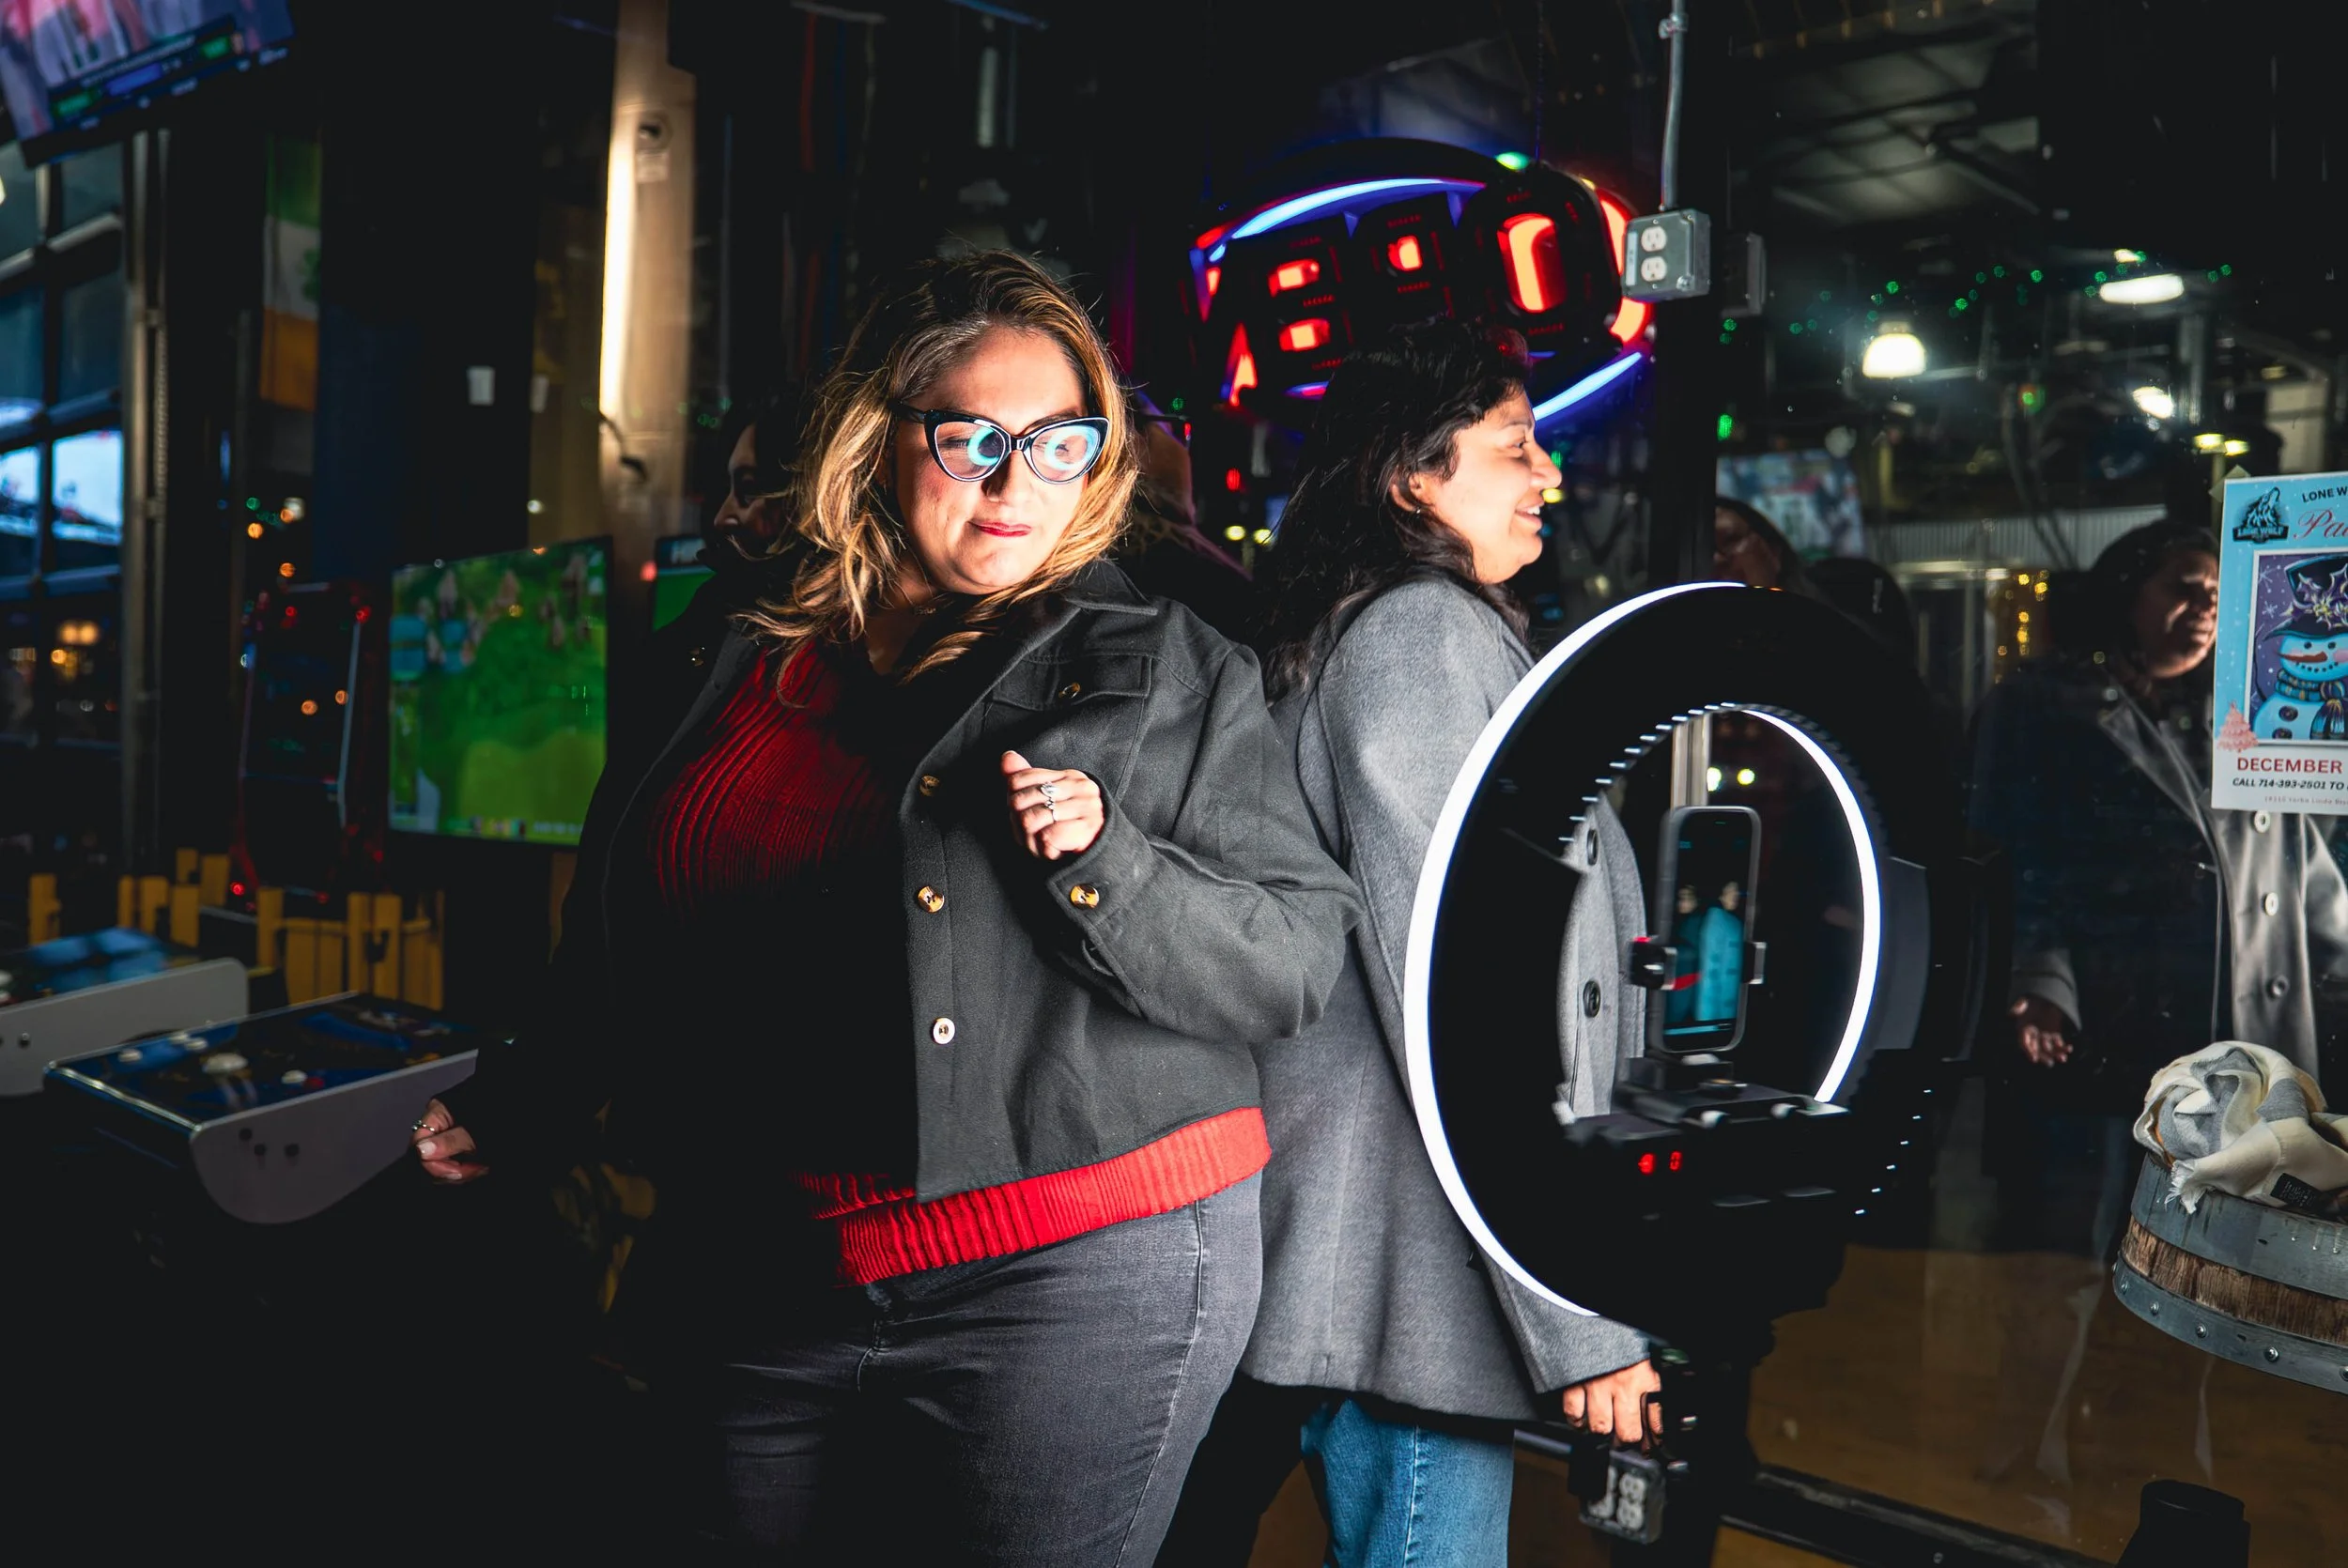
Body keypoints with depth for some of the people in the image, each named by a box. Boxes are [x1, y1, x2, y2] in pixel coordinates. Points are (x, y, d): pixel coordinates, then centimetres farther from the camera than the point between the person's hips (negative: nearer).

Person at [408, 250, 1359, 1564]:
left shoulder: (1173, 673, -2)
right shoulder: (744, 661, 9)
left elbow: (1300, 963, -5)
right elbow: (633, 953, 22)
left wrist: (1100, 867, -20)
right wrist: (515, 1109, 29)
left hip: (1076, 1284, -4)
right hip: (768, 1289, 5)